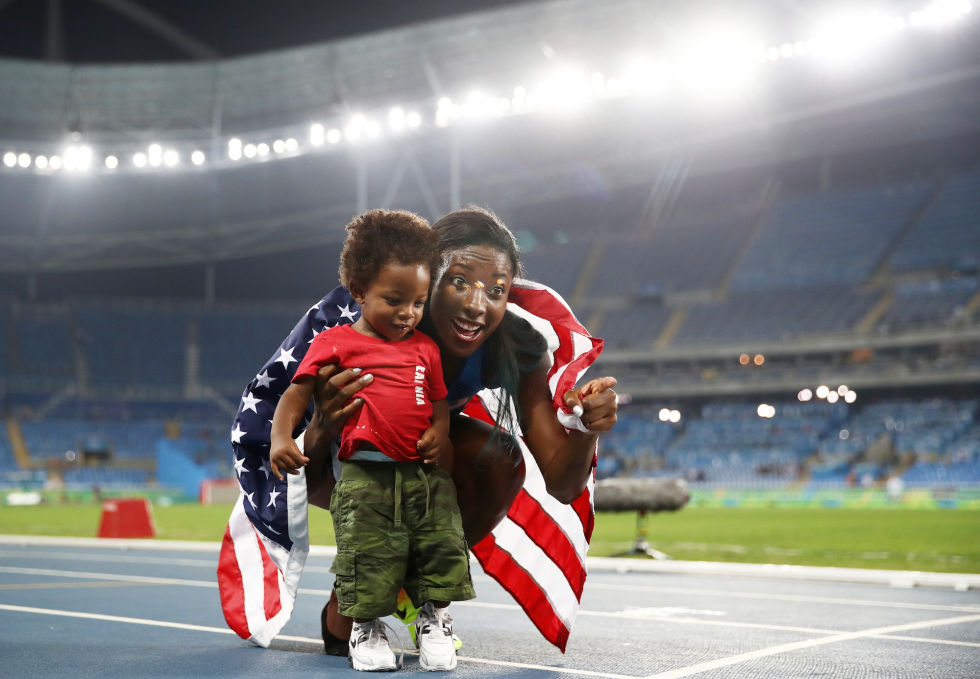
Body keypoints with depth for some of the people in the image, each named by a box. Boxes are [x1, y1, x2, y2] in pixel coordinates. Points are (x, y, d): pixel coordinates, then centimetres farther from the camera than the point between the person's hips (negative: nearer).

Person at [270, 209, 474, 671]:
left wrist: (440, 433, -6)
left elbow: (441, 403, 16)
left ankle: (434, 620, 24)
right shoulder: (335, 344, 3)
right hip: (366, 477, -4)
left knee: (442, 548, 5)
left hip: (426, 476, 4)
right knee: (368, 557, -2)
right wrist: (280, 438, -17)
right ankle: (365, 628, 18)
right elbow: (295, 396, 0)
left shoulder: (425, 348, 15)